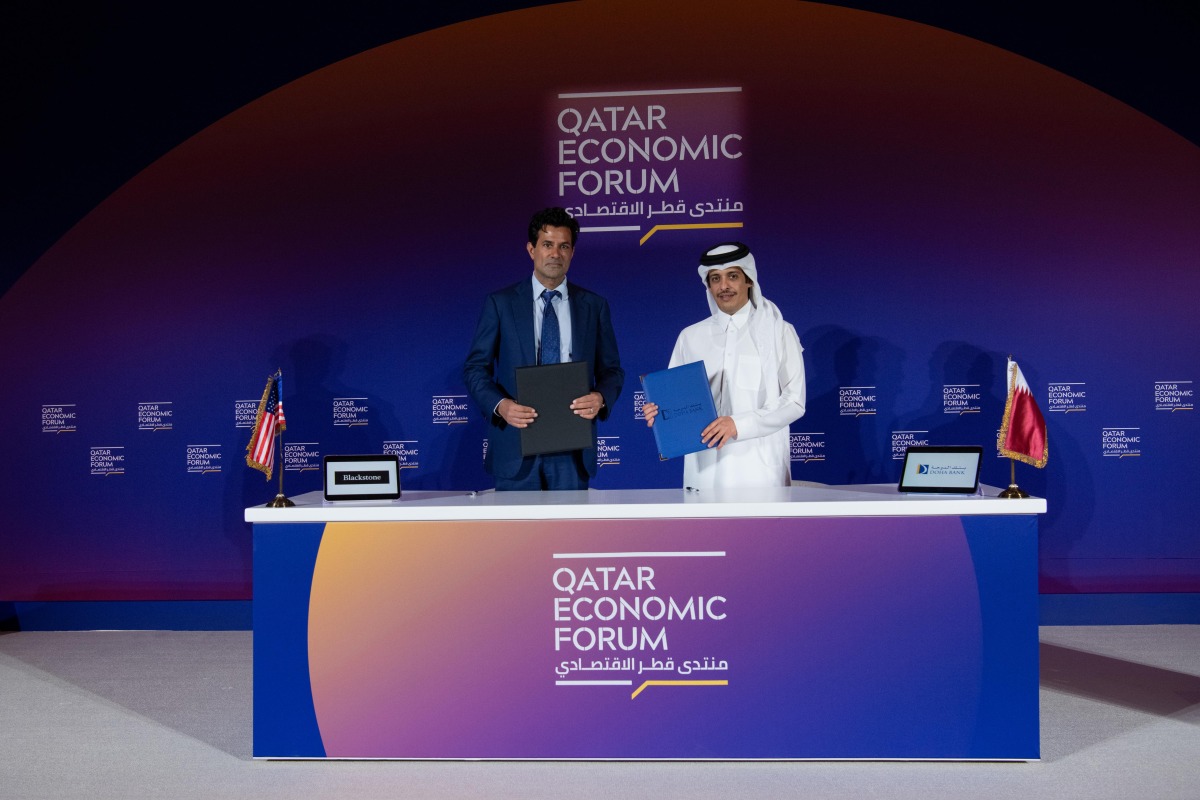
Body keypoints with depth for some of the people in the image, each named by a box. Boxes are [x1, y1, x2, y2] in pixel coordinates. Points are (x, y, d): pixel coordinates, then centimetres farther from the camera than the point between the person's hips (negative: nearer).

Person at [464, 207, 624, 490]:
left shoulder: (594, 306, 8)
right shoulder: (500, 303, 3)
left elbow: (611, 370, 10)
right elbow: (475, 367, 3)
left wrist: (601, 398, -12)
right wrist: (500, 404, -16)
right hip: (515, 448, -1)